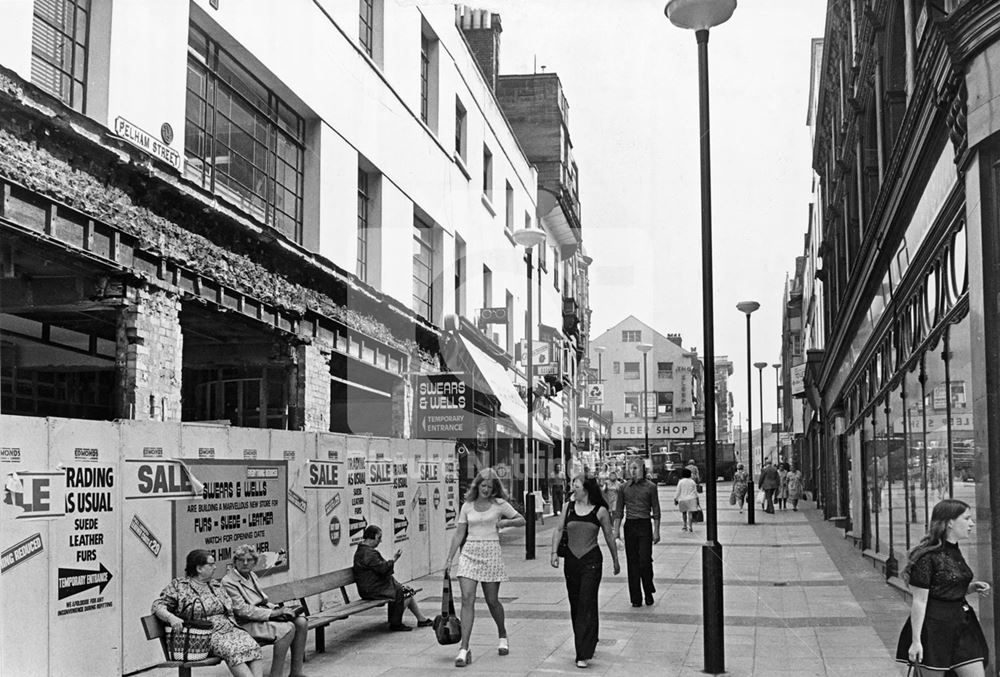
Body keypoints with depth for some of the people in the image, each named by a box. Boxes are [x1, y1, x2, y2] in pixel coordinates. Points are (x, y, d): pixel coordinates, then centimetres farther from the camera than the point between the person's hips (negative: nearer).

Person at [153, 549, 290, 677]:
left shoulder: (216, 585, 22)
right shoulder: (178, 586, 6)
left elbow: (237, 607, 23)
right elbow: (158, 605, -1)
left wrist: (270, 613, 18)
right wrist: (171, 618, -24)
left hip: (229, 628, 5)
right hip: (206, 634, -5)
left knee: (252, 647, -25)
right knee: (232, 651, -33)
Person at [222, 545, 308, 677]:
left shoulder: (252, 576, 18)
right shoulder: (228, 582, -8)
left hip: (265, 614, 9)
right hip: (248, 624, -8)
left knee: (301, 622, -11)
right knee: (288, 628, -28)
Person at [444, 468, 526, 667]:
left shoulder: (499, 504, 3)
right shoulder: (467, 506, 8)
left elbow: (522, 520, 11)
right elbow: (459, 534, 11)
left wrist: (506, 522, -8)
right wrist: (449, 559, 7)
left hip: (491, 553, -1)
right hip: (469, 553, 1)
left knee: (492, 600, 7)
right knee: (467, 599, -11)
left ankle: (503, 636, 36)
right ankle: (464, 649, -14)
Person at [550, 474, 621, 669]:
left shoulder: (600, 511, -4)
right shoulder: (569, 507, 4)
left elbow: (609, 536, 5)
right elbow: (558, 529, 7)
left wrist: (616, 561, 12)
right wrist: (555, 552, -5)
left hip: (591, 560, -4)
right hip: (571, 560, 4)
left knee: (587, 604, -10)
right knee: (575, 605, 11)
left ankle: (584, 654, -11)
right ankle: (586, 644, 29)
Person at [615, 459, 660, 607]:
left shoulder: (650, 487, -1)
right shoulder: (624, 488, 6)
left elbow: (656, 511, 1)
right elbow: (619, 510, 11)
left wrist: (656, 531, -4)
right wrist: (616, 530, 4)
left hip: (644, 525, -3)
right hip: (629, 526, 3)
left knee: (645, 561, -8)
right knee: (632, 563, 3)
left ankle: (649, 593, 14)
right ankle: (636, 598, 10)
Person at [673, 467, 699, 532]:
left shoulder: (680, 482, -7)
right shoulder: (692, 481, 2)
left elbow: (678, 492, -6)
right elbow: (695, 491, 6)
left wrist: (675, 499, 1)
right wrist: (697, 499, 15)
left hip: (683, 499, -1)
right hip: (691, 499, 1)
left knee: (684, 512, 15)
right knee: (690, 512, -1)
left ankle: (685, 526, 21)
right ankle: (690, 526, -9)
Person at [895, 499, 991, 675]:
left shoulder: (955, 552, 10)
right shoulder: (927, 556, -16)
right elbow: (919, 601, -16)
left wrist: (972, 587, 4)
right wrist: (916, 640, -18)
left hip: (962, 624, 8)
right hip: (934, 626, -8)